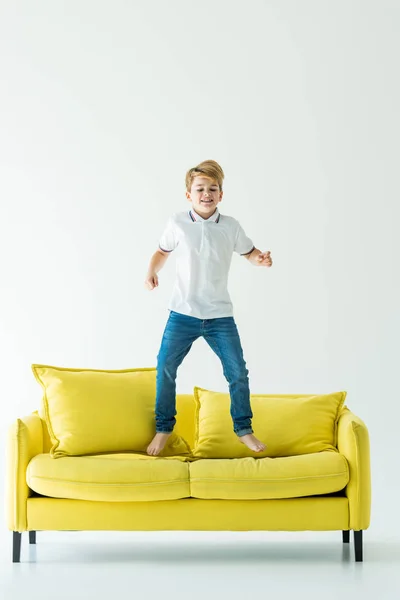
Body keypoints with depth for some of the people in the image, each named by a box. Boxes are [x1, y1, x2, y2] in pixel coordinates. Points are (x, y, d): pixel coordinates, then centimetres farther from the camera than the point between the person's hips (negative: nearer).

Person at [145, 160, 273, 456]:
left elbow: (249, 251, 14)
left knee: (238, 371, -1)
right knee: (165, 367, -4)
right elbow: (162, 252, 13)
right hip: (183, 313, 0)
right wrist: (152, 272, -5)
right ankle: (163, 428, 15)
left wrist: (262, 259, -8)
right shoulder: (177, 223, -3)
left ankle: (244, 429, 17)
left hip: (220, 315, 1)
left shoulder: (230, 226, -1)